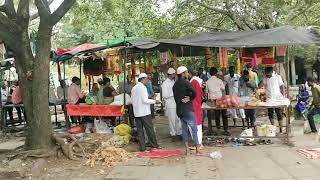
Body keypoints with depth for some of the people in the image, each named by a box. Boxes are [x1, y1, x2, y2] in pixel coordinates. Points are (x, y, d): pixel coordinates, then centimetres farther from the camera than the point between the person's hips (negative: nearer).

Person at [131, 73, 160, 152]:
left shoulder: (134, 88, 13)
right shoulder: (142, 87, -11)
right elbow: (145, 100, -17)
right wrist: (154, 101, -5)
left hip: (136, 112, 7)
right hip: (144, 112, -7)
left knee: (139, 130, 7)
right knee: (149, 129, 2)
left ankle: (142, 147, 8)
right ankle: (154, 145, 10)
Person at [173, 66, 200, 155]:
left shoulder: (175, 84, 10)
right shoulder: (186, 82, -13)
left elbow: (175, 97, 12)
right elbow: (194, 93, -25)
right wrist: (190, 98, -10)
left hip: (179, 110, 8)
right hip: (188, 109, -7)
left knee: (184, 129, 11)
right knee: (194, 129, -1)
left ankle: (187, 150, 13)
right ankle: (197, 150, 2)